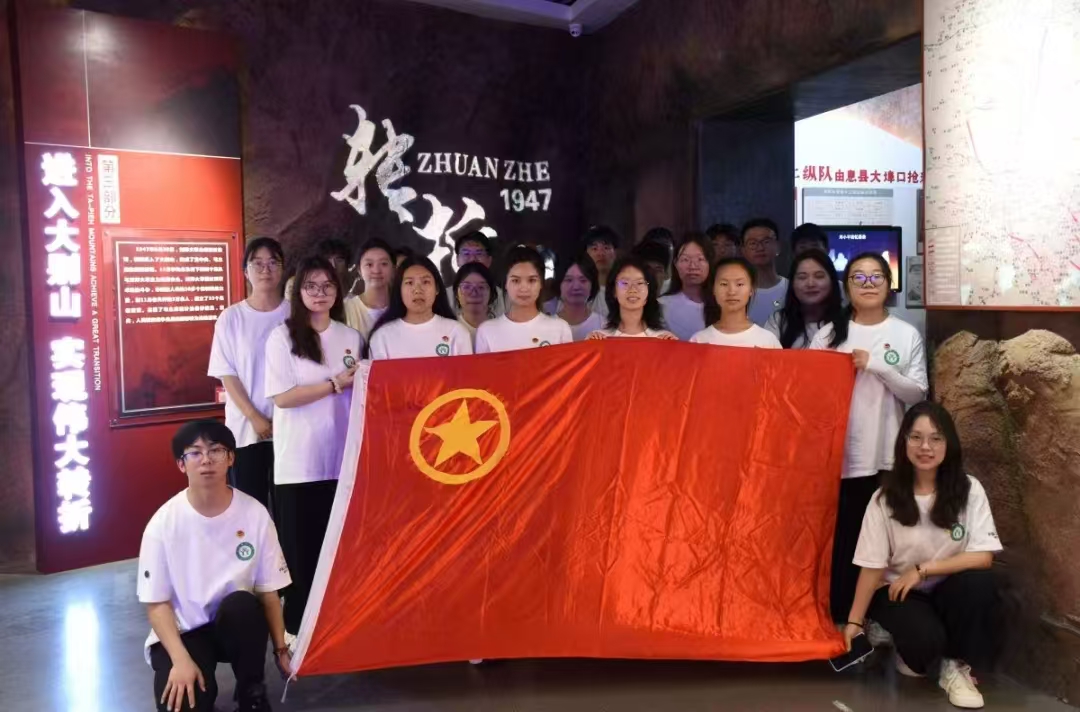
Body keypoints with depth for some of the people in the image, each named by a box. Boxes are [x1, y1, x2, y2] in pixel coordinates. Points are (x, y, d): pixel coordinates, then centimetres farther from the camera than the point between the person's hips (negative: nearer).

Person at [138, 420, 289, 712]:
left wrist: (280, 648, -3)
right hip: (182, 630, -1)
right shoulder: (164, 522, -13)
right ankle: (199, 681, 11)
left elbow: (268, 591, -3)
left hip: (238, 625, 1)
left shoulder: (255, 514, -11)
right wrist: (181, 659, -20)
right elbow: (156, 602, -8)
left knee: (241, 604, -34)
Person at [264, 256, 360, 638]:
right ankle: (297, 626, 17)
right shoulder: (282, 337, -3)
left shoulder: (352, 337, 9)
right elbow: (283, 397, -11)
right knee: (300, 546, 4)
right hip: (298, 460, -3)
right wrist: (336, 384, -14)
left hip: (341, 457, 3)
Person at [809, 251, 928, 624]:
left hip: (886, 454, 1)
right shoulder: (829, 334, 3)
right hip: (838, 451, 0)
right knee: (838, 536, 4)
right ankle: (837, 615, 17)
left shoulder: (907, 335, 3)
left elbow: (918, 393, -3)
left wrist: (878, 366, -14)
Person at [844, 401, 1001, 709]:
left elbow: (983, 557, -15)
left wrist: (923, 569, -20)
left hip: (948, 590, 2)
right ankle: (908, 649, 8)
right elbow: (872, 566, -9)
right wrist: (855, 621, -10)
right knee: (925, 638, -32)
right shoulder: (886, 497, -11)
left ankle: (955, 666, -8)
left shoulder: (969, 490, -9)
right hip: (899, 591, -2)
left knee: (981, 584, -31)